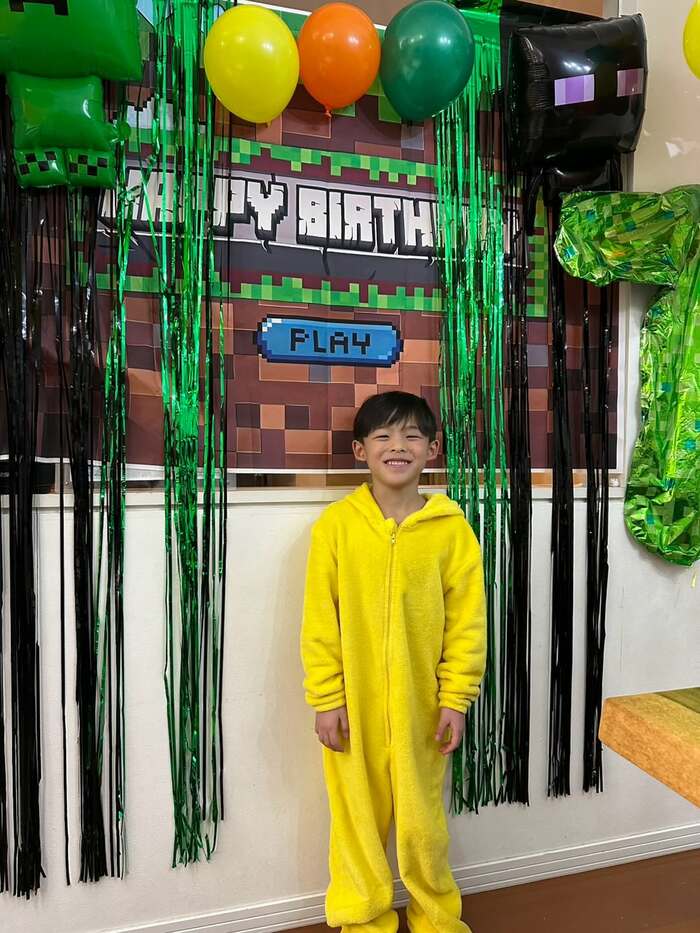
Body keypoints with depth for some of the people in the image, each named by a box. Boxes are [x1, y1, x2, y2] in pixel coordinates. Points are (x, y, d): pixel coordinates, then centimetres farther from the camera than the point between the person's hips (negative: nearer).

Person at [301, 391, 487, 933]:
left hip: (421, 704, 0)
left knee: (423, 817, 15)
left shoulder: (451, 527, -7)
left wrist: (456, 698, -3)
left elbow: (467, 619, -3)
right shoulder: (336, 524, -8)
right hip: (354, 704, 0)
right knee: (359, 814, 15)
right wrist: (326, 699, -5)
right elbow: (320, 619, -5)